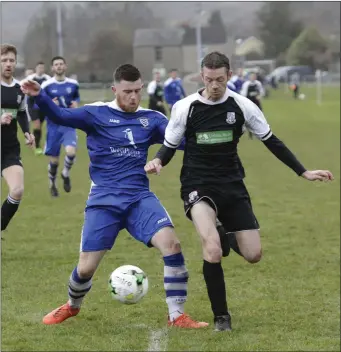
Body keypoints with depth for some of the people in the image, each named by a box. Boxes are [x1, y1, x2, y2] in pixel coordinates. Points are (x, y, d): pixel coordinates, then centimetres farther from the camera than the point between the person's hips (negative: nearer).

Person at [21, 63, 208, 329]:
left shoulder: (151, 118, 6)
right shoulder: (96, 114, -3)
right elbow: (61, 116, -15)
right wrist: (39, 96, -32)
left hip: (140, 198, 2)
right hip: (104, 201, -2)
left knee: (171, 244, -21)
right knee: (86, 267, -2)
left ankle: (177, 316, -8)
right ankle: (72, 306, 33)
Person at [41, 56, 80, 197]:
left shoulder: (73, 84, 1)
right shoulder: (46, 86, -7)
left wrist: (76, 103, -3)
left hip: (69, 125, 1)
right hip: (54, 126, -1)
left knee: (71, 152, -23)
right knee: (54, 160, 5)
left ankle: (66, 174, 9)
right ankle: (52, 184, 33)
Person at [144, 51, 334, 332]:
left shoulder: (242, 106, -4)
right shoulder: (185, 108, -8)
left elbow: (270, 141, 6)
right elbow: (170, 146, 2)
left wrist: (303, 172, 4)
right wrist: (158, 161, -22)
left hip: (232, 185, 3)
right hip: (198, 186, -3)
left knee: (253, 255, -3)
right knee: (212, 250, -27)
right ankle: (221, 316, -10)